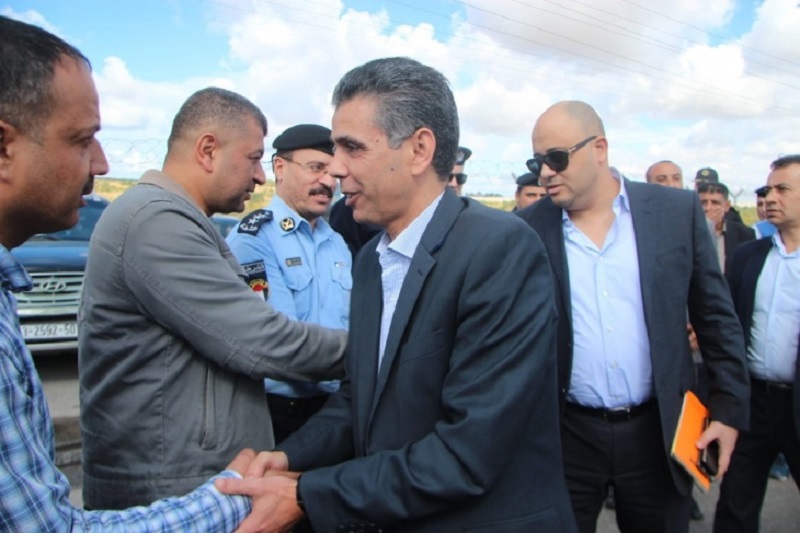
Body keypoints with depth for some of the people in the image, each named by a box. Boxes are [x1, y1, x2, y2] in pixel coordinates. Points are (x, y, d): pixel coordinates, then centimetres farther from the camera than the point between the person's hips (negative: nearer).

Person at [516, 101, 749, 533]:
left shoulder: (678, 210, -2)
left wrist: (729, 409, 2)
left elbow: (716, 316, 3)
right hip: (565, 435, 0)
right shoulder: (526, 229, -4)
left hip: (659, 433, 1)